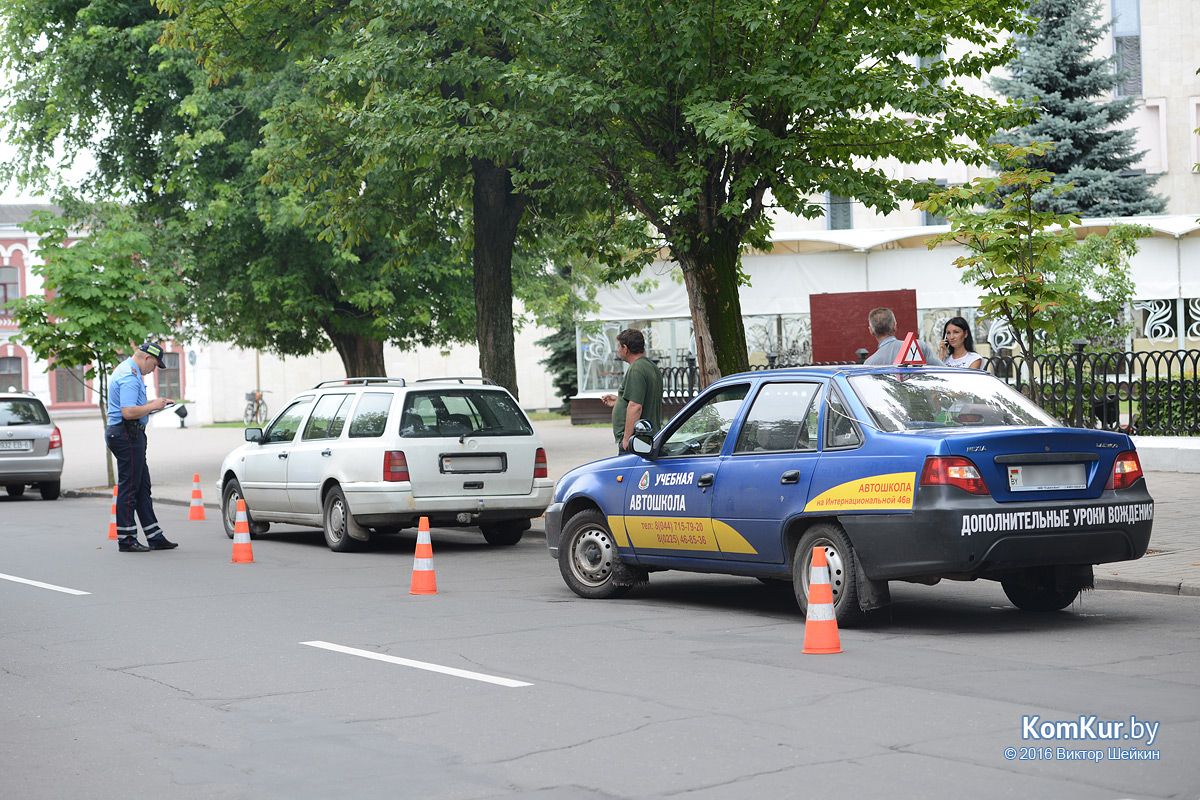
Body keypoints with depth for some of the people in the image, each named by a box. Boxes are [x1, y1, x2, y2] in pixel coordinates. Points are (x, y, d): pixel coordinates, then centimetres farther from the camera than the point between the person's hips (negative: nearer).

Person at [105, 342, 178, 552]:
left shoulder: (125, 370, 18)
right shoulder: (129, 377, -18)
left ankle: (155, 537, 14)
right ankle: (126, 540, -1)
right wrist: (153, 406, -13)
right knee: (129, 487, -6)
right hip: (127, 435, -11)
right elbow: (129, 412, -26)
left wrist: (154, 402, 17)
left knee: (142, 487, 11)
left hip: (132, 435, 11)